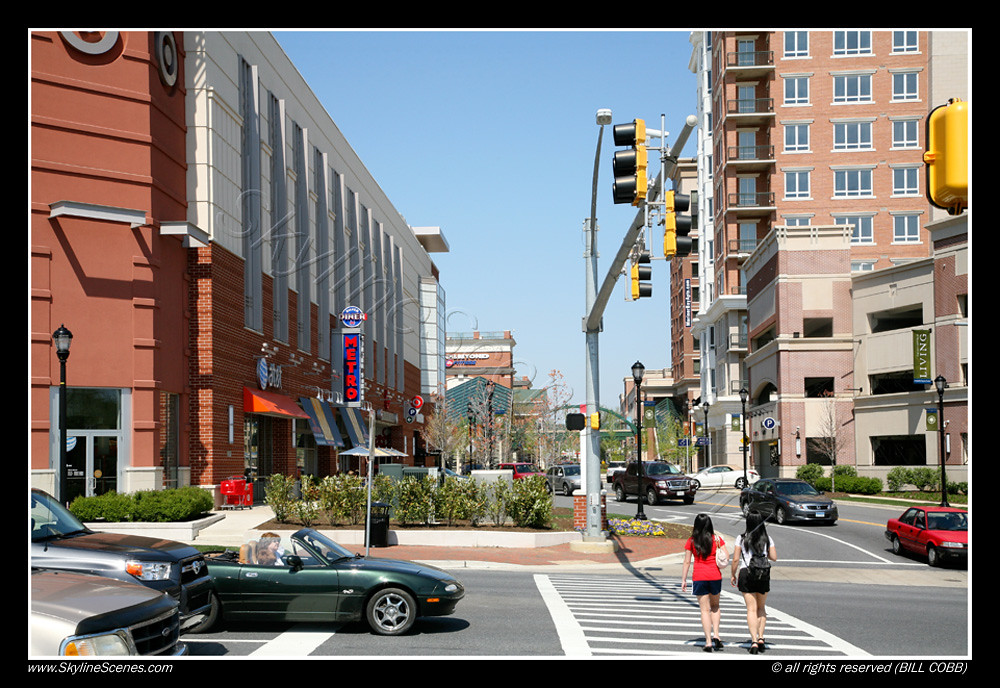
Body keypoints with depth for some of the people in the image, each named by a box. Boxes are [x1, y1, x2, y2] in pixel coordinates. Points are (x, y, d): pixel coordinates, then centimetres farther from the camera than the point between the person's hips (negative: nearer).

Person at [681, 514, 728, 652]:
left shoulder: (691, 541, -1)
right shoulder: (716, 539, 0)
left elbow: (687, 562, 0)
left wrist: (683, 580, 6)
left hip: (699, 577, -1)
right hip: (715, 576, 1)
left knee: (705, 609, 4)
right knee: (715, 607, 20)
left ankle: (708, 642, -1)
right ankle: (715, 635, 5)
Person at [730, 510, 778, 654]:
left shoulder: (741, 539, -4)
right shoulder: (767, 539, 1)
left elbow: (735, 559, -6)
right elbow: (774, 557, 1)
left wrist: (733, 575, 6)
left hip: (746, 574, -2)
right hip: (764, 574, 2)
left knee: (751, 609, -1)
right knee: (761, 607, 19)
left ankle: (754, 641, -11)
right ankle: (760, 637, 10)